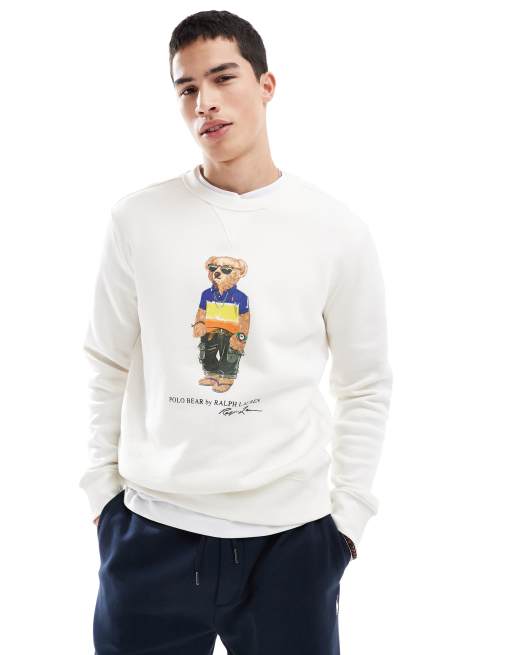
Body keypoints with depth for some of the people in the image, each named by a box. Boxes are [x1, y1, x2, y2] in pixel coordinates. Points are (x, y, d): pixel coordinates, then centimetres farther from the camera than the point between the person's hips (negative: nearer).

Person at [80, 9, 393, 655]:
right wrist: (101, 486, 5)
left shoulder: (337, 230, -3)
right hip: (152, 530, 1)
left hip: (291, 536, 0)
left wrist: (347, 514, 2)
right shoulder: (137, 219, -1)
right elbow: (108, 366, 7)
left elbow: (366, 388, 4)